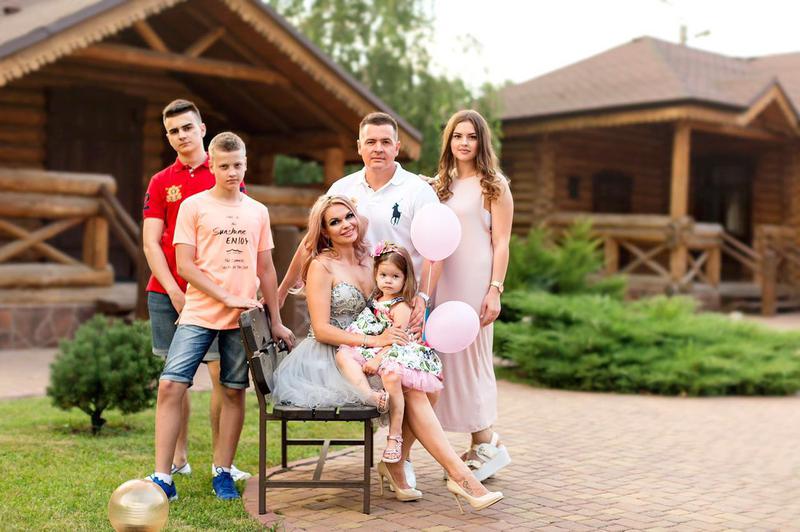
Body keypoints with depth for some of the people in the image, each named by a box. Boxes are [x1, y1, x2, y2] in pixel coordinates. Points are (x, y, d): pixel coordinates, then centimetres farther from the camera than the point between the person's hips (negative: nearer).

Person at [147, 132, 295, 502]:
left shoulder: (258, 212, 12)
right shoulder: (194, 206, 2)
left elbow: (265, 269, 15)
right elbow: (185, 266, -5)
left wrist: (276, 321, 13)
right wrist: (228, 297, -11)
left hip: (242, 318, 3)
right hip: (199, 314, -3)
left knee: (234, 391, 5)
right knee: (170, 386, -11)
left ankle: (222, 472, 17)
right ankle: (162, 478, -6)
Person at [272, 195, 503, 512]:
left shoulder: (368, 260, 13)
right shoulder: (321, 265, -6)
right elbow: (321, 330, -14)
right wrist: (374, 340, -22)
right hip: (327, 359, -6)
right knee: (409, 386, -25)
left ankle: (393, 464, -10)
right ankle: (460, 475, -23)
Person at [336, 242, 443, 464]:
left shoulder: (401, 307, -3)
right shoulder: (374, 299, 18)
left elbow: (394, 339, -13)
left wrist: (377, 360, -22)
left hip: (392, 353, -7)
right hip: (369, 350, 7)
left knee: (391, 374, -36)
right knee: (343, 355, -18)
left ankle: (395, 437, -27)